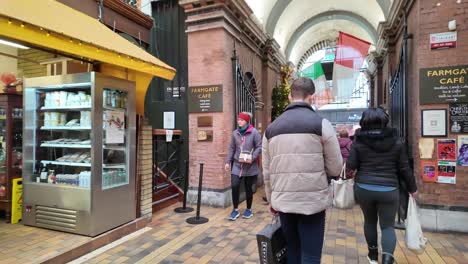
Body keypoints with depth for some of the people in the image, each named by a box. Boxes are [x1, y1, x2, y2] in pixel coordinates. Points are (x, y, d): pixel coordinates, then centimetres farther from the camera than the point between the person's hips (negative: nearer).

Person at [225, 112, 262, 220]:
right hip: (237, 164, 3)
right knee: (234, 186, -5)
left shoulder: (254, 132, -7)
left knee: (248, 188, 9)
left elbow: (259, 147, -8)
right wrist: (228, 161, 6)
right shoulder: (235, 133, 6)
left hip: (250, 166, -3)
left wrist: (252, 158, -18)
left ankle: (249, 209, 28)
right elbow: (232, 148, 11)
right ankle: (235, 210, 13)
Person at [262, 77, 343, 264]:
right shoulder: (321, 124, -7)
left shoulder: (271, 129, 5)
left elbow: (267, 172, 8)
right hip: (313, 201, -4)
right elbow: (336, 168, -4)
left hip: (283, 201, 4)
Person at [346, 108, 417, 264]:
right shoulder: (396, 141, 1)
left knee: (370, 221, 20)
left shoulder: (358, 141, -3)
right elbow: (404, 168, 4)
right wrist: (412, 188, 17)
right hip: (389, 190, 0)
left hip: (364, 188, 1)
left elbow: (350, 166, -6)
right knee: (388, 225, 9)